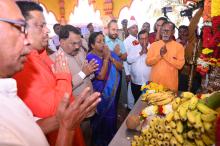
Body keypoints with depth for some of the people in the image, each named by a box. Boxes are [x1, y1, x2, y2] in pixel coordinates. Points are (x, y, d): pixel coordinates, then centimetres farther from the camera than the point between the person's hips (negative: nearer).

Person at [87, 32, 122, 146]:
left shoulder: (109, 53, -1)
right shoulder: (90, 57, -18)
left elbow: (120, 67, -4)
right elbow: (101, 76, -24)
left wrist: (111, 57, -18)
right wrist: (106, 58, -23)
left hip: (111, 91, 5)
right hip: (99, 93, -5)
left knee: (111, 116, 20)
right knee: (99, 118, 13)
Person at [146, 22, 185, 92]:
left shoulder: (179, 46, -1)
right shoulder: (154, 45, 4)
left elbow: (180, 65, -9)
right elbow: (148, 62, -2)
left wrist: (166, 55, -17)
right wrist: (159, 55, -17)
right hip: (155, 82, 2)